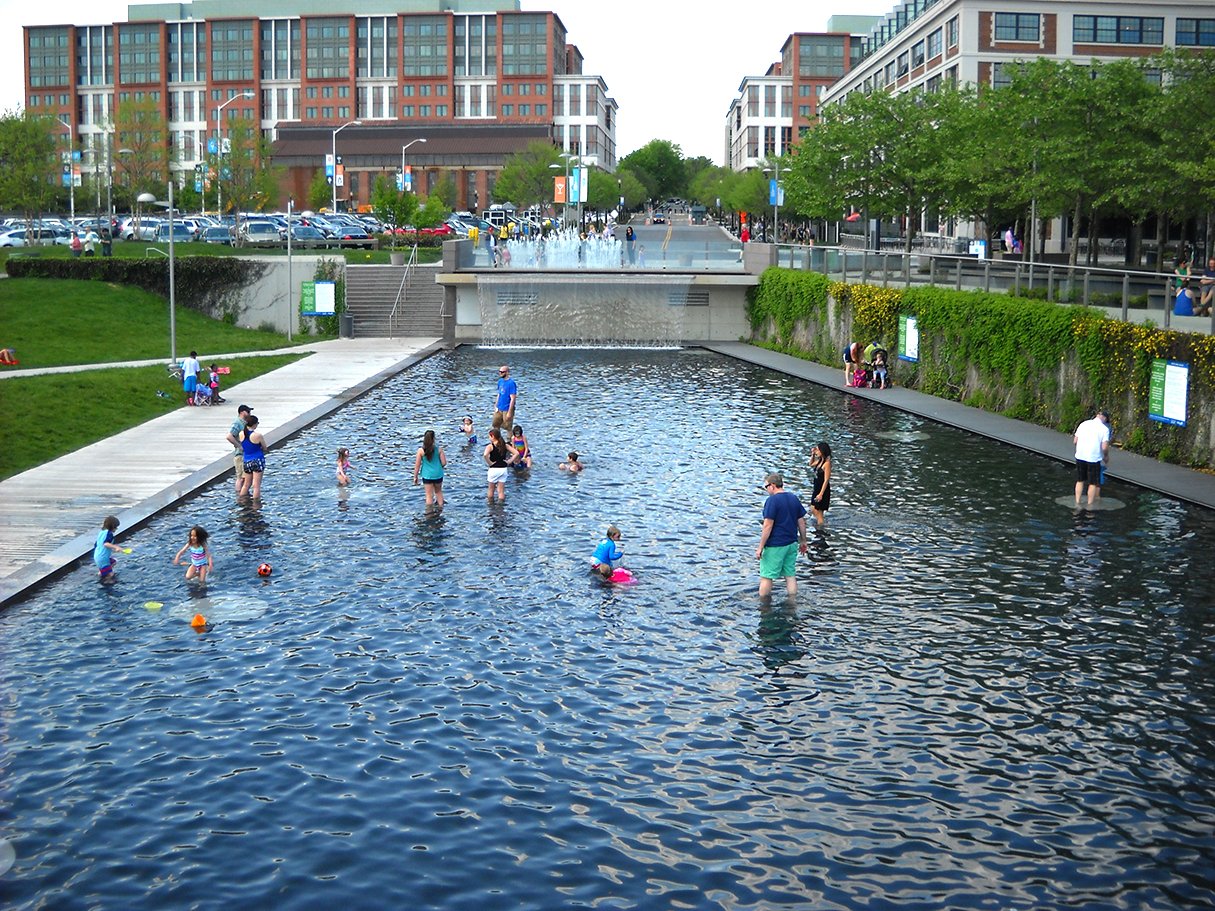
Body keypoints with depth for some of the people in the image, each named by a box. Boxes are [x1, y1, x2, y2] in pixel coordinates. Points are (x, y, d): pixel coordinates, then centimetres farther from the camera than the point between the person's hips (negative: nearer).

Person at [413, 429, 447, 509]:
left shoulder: (421, 450, -12)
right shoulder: (439, 449, -10)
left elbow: (417, 465, -8)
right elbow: (444, 463, -8)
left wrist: (415, 477, 3)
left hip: (427, 476, -1)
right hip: (438, 475, 2)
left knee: (429, 495, 8)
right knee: (438, 492, 24)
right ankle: (440, 507, 30)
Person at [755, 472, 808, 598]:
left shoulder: (772, 501, -16)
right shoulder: (794, 498, 6)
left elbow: (768, 526, -19)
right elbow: (802, 522, 11)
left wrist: (760, 547, -14)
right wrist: (803, 541, 21)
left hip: (775, 546, -7)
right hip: (792, 544, 7)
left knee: (766, 577, 3)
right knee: (790, 575, 15)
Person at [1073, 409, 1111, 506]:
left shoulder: (1084, 424, 5)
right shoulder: (1104, 429, -7)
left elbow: (1075, 441, 7)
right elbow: (1105, 447, -14)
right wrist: (1106, 457, 4)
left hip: (1080, 456, 4)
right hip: (1094, 458, -4)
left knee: (1080, 481, 17)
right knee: (1093, 483, 9)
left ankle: (1077, 502, 21)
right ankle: (1090, 505, 14)